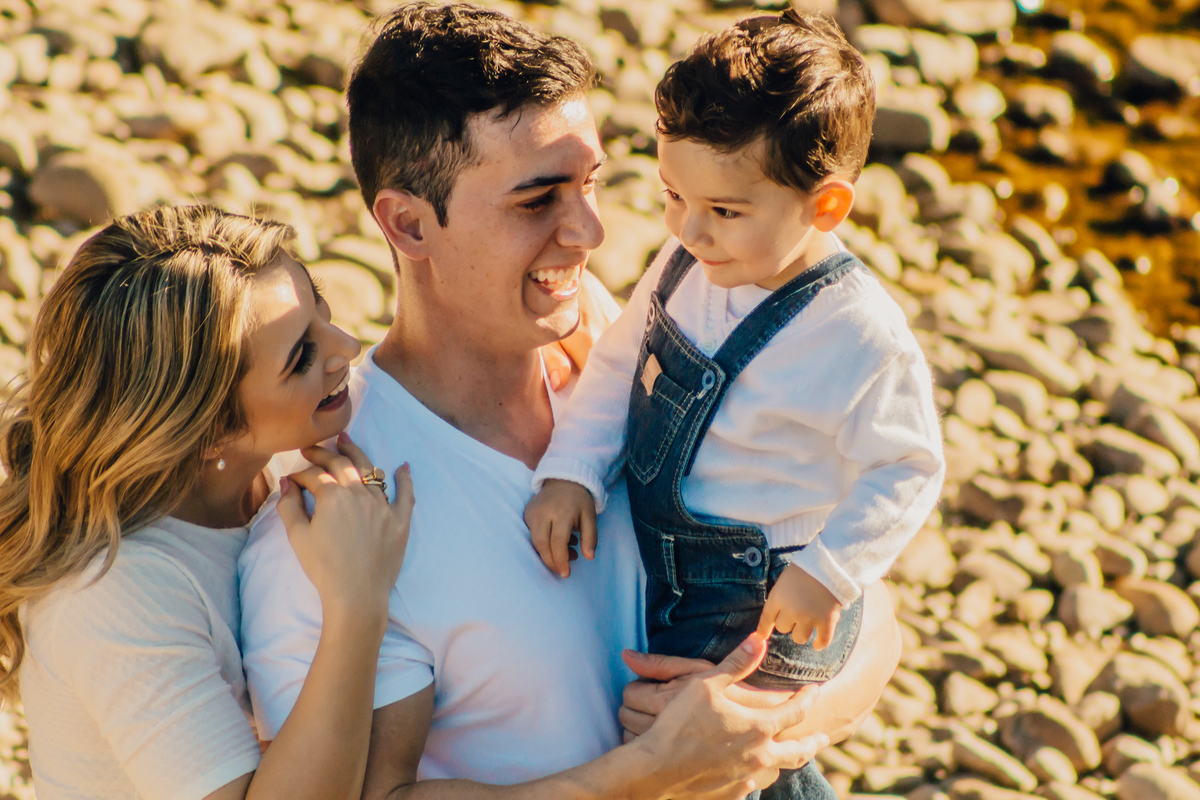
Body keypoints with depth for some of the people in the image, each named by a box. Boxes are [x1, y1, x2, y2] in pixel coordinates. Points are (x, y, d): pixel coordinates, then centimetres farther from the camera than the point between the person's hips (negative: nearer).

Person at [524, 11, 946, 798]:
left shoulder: (859, 336, -25)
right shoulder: (687, 265, -6)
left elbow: (909, 468, -15)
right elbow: (618, 366, 5)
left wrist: (828, 570, -21)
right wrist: (571, 472, -8)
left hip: (765, 604, -7)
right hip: (665, 575, 7)